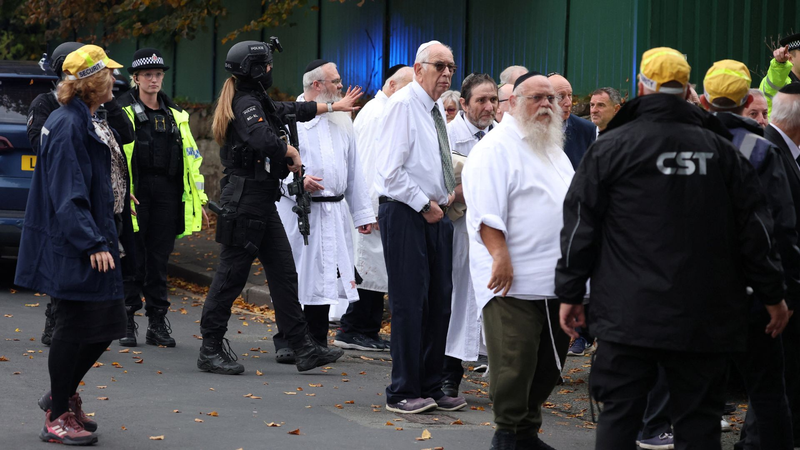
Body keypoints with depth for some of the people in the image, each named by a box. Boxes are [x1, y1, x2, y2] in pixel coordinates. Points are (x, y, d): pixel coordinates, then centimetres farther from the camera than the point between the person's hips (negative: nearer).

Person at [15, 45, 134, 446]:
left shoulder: (92, 122, 15)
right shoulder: (67, 125, -17)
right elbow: (68, 194, -23)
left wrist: (110, 237, 21)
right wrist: (93, 243, -26)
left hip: (98, 239, 10)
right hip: (73, 248, -10)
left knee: (106, 324, 13)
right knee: (76, 326, -3)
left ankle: (63, 394, 29)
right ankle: (58, 417, 9)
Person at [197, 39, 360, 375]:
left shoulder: (258, 102, 16)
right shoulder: (246, 104, -14)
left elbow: (293, 109, 33)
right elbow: (262, 139, -32)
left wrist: (335, 107, 43)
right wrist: (292, 152, -13)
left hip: (262, 202, 10)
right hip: (245, 199, -10)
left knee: (284, 272, 8)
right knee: (231, 274, -4)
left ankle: (303, 348, 11)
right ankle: (210, 350, 4)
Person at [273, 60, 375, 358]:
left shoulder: (340, 120, 17)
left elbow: (353, 171, 20)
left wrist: (362, 213, 17)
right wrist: (296, 180, -22)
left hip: (333, 213, 5)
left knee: (325, 274, 5)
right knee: (294, 274, -2)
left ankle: (317, 341, 14)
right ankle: (285, 341, 8)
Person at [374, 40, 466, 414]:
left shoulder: (438, 109, 15)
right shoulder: (403, 105, -11)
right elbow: (391, 170, -17)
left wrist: (448, 194, 10)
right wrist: (424, 204, -14)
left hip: (434, 213, 9)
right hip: (404, 213, -9)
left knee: (440, 300, 9)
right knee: (410, 302, -7)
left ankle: (430, 387, 17)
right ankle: (403, 393, 0)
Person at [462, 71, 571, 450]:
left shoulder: (554, 149, 20)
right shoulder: (497, 147, -9)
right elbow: (487, 212, -17)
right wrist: (501, 257, -25)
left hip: (555, 279, 9)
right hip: (515, 278, -9)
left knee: (548, 362, 12)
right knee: (514, 362, -6)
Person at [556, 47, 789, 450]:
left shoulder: (610, 147, -1)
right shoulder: (720, 148, 5)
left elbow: (580, 224, 0)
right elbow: (754, 227, 7)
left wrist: (570, 293, 7)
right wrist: (772, 295, 14)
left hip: (628, 314, -2)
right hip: (704, 320, 2)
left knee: (618, 416, 4)